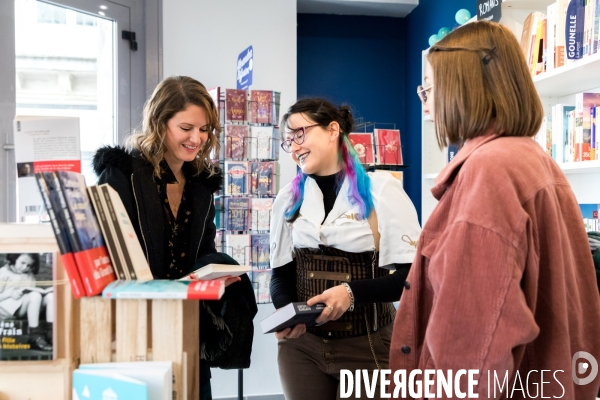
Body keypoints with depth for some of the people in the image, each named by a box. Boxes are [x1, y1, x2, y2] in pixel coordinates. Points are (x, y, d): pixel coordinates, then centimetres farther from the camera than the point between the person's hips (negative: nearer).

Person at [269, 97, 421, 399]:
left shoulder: (381, 190, -7)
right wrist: (285, 311, -12)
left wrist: (352, 293, -23)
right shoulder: (288, 198, 6)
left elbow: (411, 275, -10)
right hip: (301, 344, 4)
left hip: (368, 346, -3)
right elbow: (281, 273, 7)